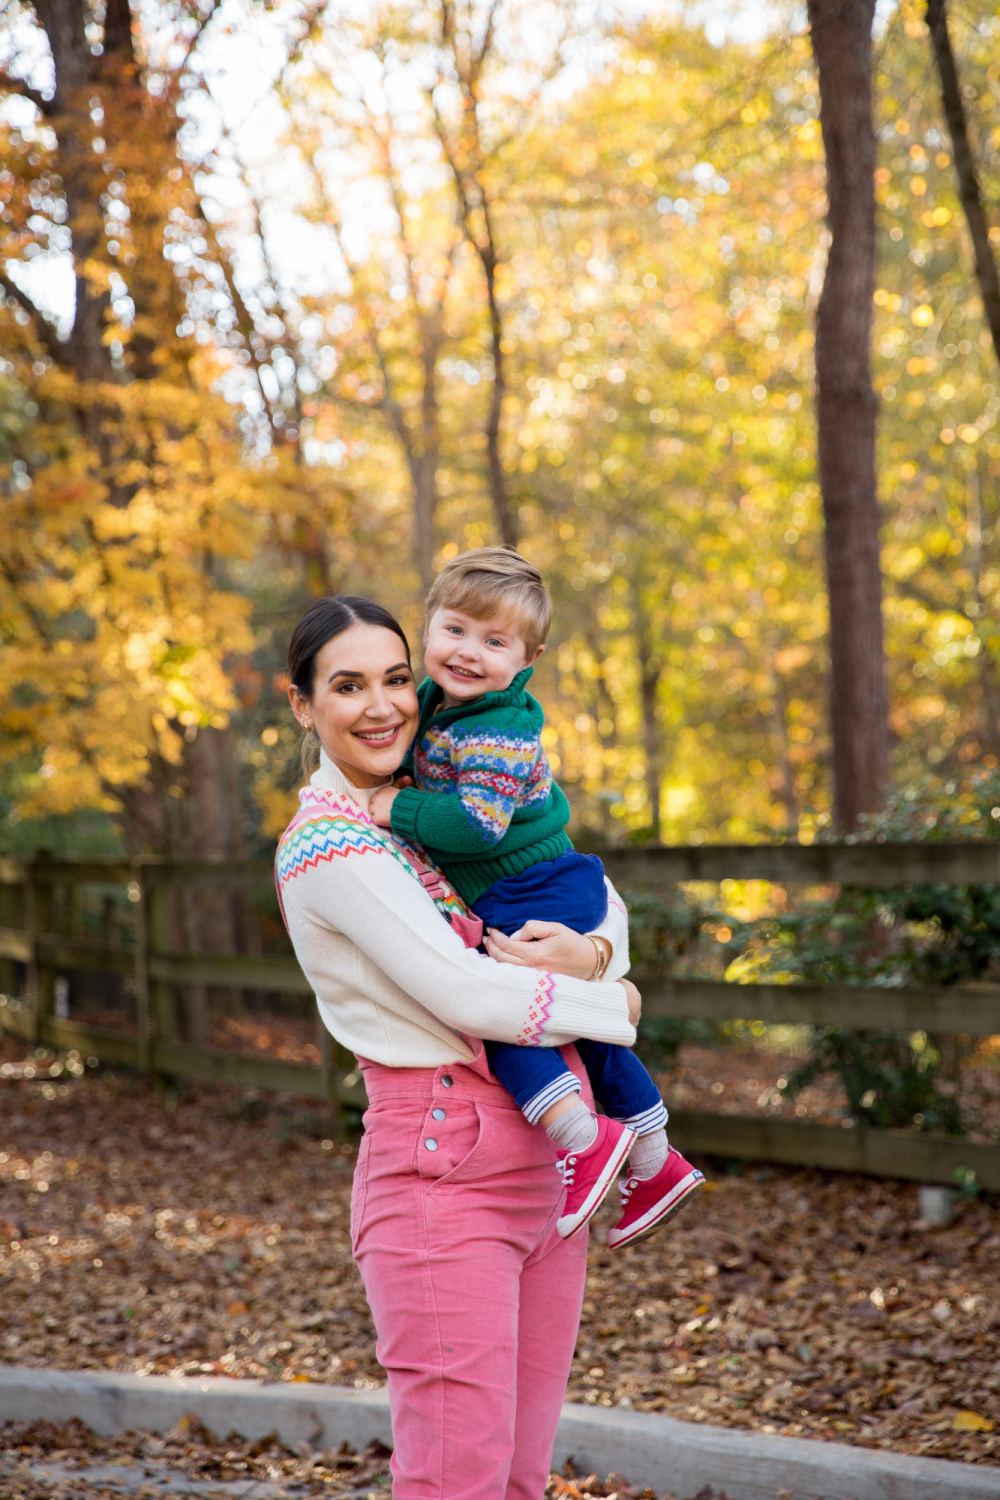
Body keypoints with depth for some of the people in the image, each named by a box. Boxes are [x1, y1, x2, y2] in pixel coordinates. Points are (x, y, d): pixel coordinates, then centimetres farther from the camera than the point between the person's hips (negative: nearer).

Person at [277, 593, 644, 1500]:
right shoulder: (329, 846, -10)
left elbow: (604, 903, 16)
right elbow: (468, 996, -17)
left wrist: (589, 952, -7)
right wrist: (613, 1006, -4)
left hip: (541, 1175, 8)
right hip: (445, 1178, -8)